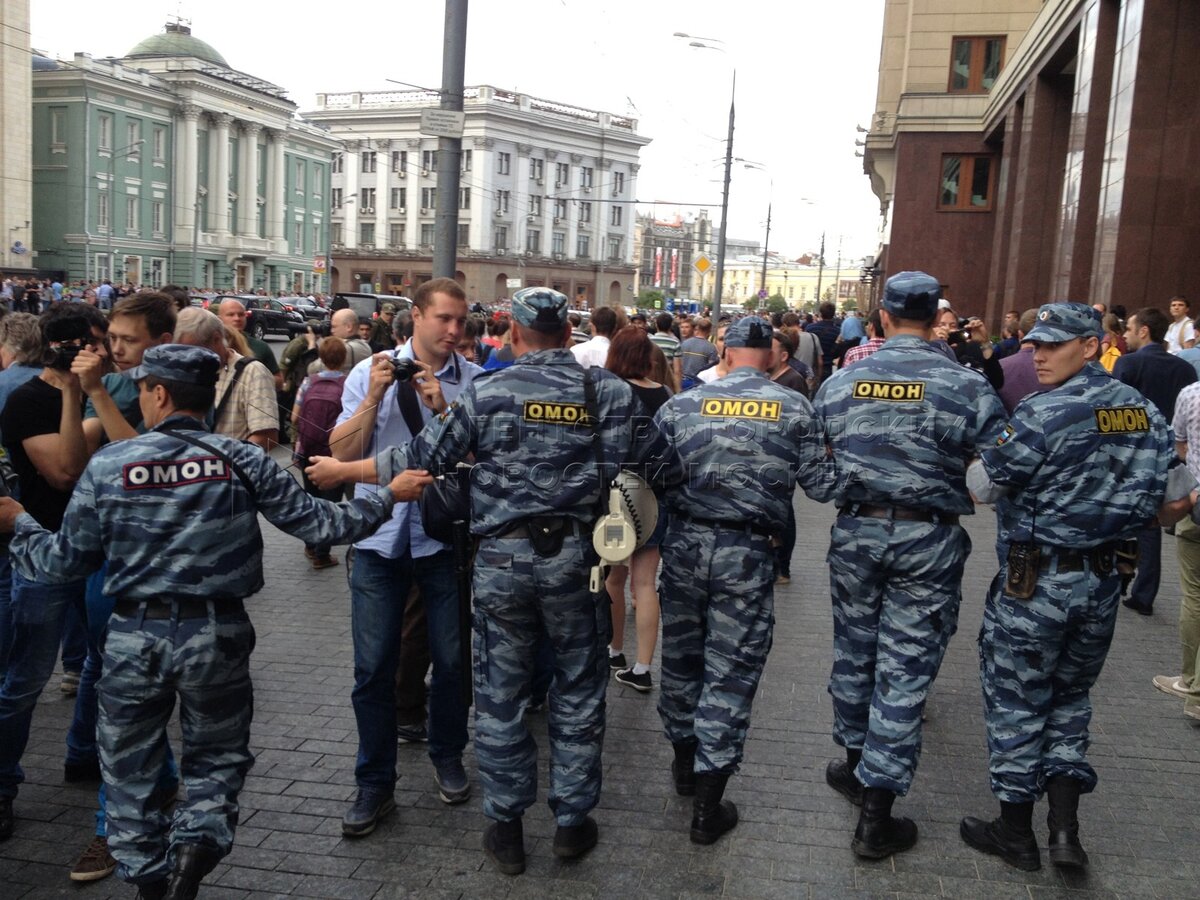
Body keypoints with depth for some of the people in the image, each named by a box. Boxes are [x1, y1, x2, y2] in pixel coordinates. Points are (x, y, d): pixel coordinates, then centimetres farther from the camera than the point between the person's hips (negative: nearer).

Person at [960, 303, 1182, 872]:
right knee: (1071, 696, 22)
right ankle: (1065, 828, 17)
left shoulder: (1042, 414, -19)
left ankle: (1016, 834, 21)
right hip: (1103, 581, 7)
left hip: (1034, 581, -6)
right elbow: (1171, 506, 8)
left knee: (1016, 701, 9)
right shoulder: (1145, 412, 3)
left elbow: (982, 487, -13)